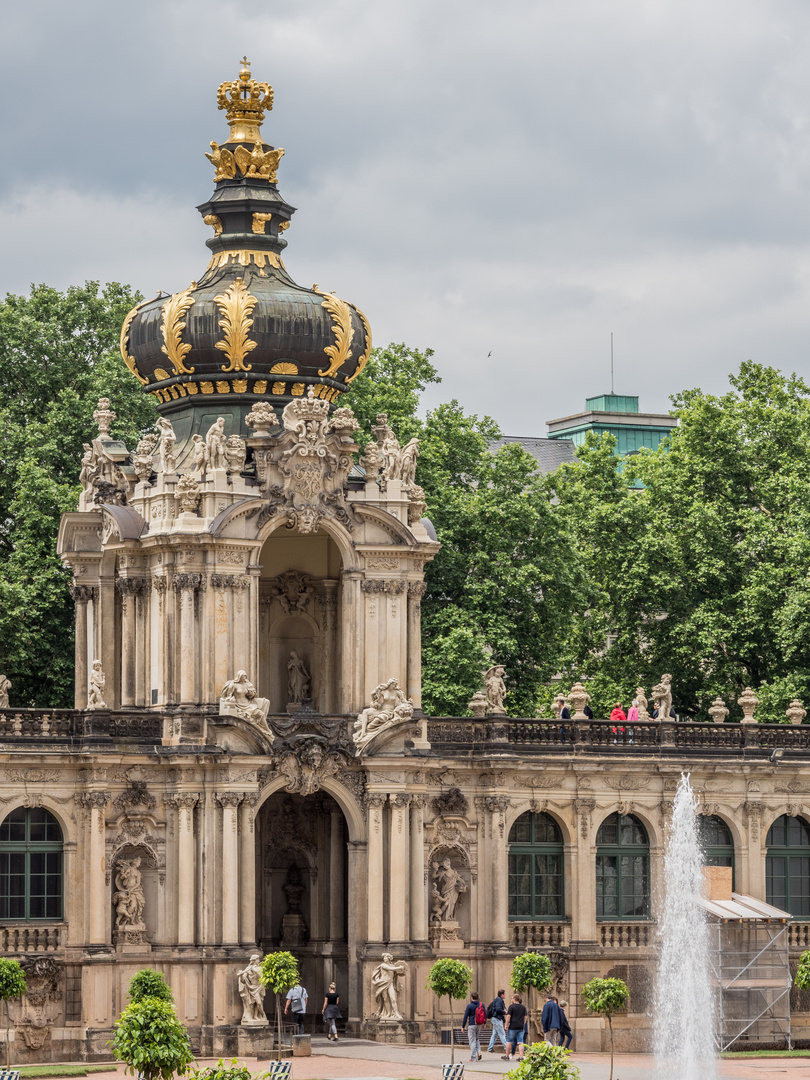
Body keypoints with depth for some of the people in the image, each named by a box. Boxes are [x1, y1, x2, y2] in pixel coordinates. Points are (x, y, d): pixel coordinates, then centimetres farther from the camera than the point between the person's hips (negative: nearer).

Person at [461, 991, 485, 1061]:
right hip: (479, 1024, 5)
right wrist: (484, 1023, 22)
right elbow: (485, 1014, 9)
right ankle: (479, 1052, 2)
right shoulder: (481, 1005, 2)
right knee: (477, 1039, 21)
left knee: (472, 1040, 1)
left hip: (472, 1025, -5)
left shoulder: (469, 1006, -10)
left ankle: (473, 1057, 2)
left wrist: (463, 1026, -1)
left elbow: (466, 1016, -8)